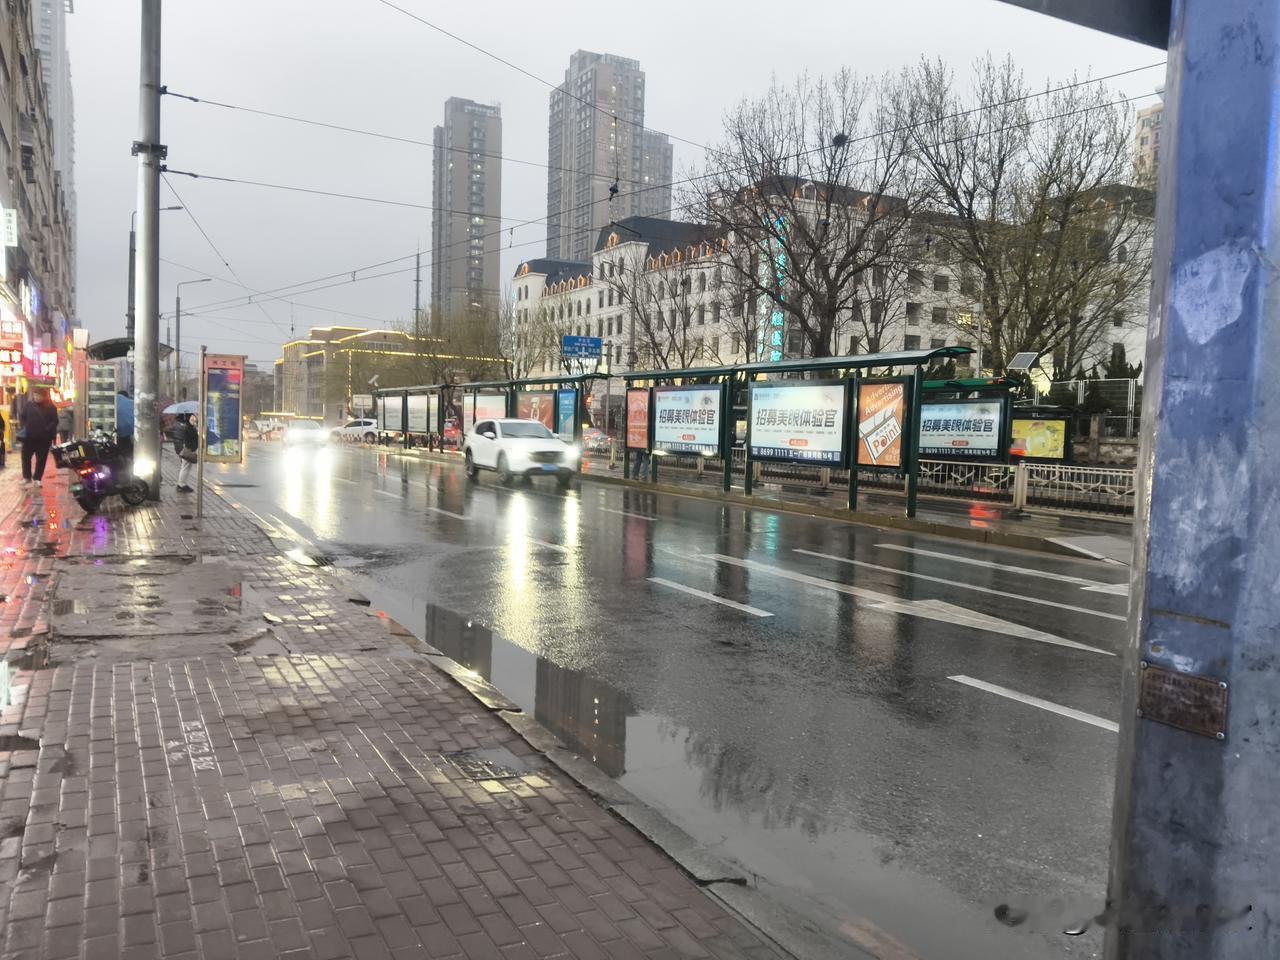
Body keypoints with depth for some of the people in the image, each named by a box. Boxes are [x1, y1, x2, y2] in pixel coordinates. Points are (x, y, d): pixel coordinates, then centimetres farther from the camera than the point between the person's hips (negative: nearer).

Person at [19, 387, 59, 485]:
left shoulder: (50, 407, -3)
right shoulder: (28, 404, 4)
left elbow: (54, 421, -4)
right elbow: (22, 417, 10)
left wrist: (47, 429, -16)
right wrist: (23, 426, -5)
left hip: (44, 438, -2)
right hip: (29, 436, 2)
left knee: (41, 459, 4)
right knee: (26, 457, 8)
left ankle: (37, 478, 14)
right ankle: (26, 477, 22)